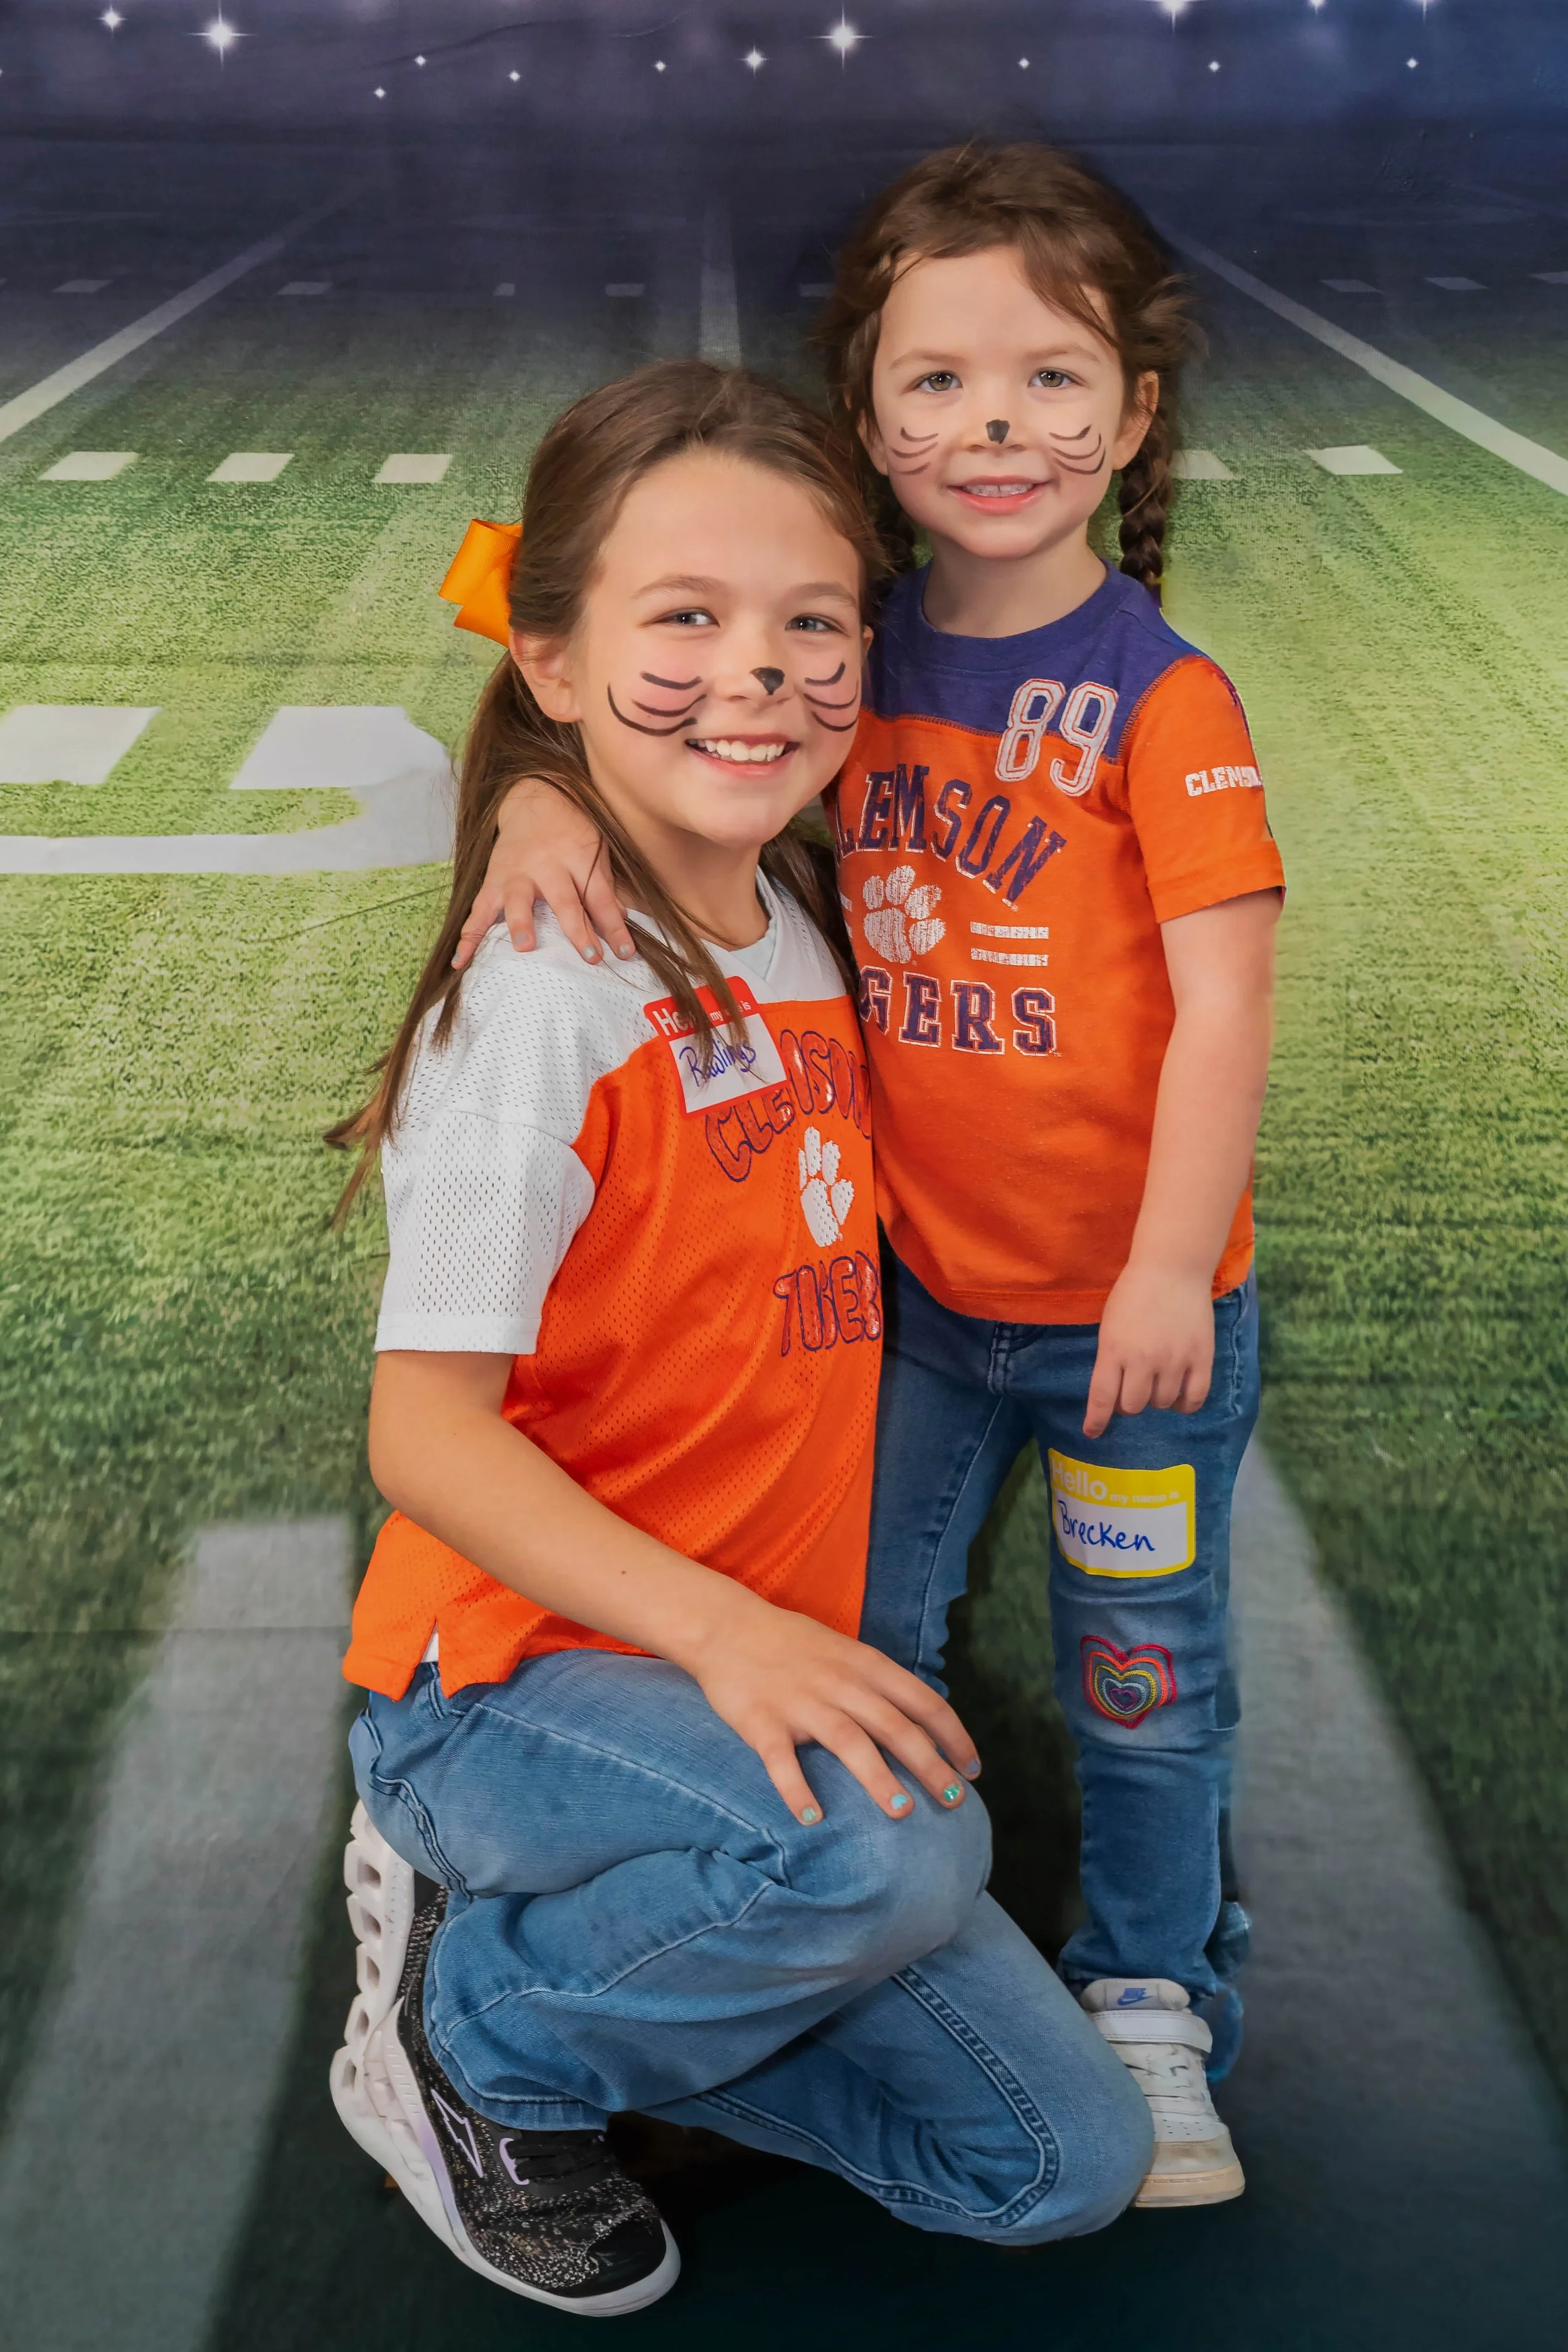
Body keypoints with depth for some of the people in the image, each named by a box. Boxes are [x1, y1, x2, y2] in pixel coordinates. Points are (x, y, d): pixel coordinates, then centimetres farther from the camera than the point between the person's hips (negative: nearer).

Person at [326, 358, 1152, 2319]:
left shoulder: (799, 923, 4)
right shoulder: (544, 1000, -19)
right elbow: (424, 1427, -23)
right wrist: (717, 1628, -33)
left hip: (744, 1687, 8)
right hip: (508, 1678, -8)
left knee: (1063, 2162, 8)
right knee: (894, 1850, -37)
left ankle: (502, 1898, 16)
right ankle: (471, 2030, -6)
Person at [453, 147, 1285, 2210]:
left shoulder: (1160, 696, -15)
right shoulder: (861, 662, -2)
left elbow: (1223, 999, -17)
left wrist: (1170, 1272, -21)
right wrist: (553, 798, -17)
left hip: (1131, 1302, -4)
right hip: (915, 1286, 4)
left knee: (1144, 1677, 12)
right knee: (856, 1646, 17)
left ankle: (1154, 2010, 34)